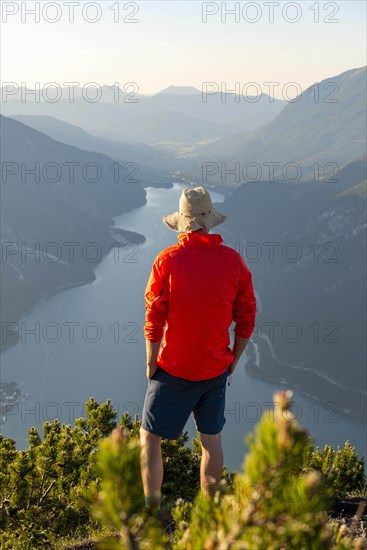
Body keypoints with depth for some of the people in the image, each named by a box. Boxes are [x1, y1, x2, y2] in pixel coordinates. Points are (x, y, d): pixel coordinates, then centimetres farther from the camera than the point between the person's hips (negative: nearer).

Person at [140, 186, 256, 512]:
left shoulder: (168, 260, -13)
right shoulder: (233, 260, -3)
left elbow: (154, 319, -12)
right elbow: (247, 317, 1)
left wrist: (150, 365, 0)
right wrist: (233, 362, 13)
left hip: (174, 369, -3)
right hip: (217, 369, 4)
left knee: (150, 437, 10)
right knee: (212, 439, 16)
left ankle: (152, 510, 11)